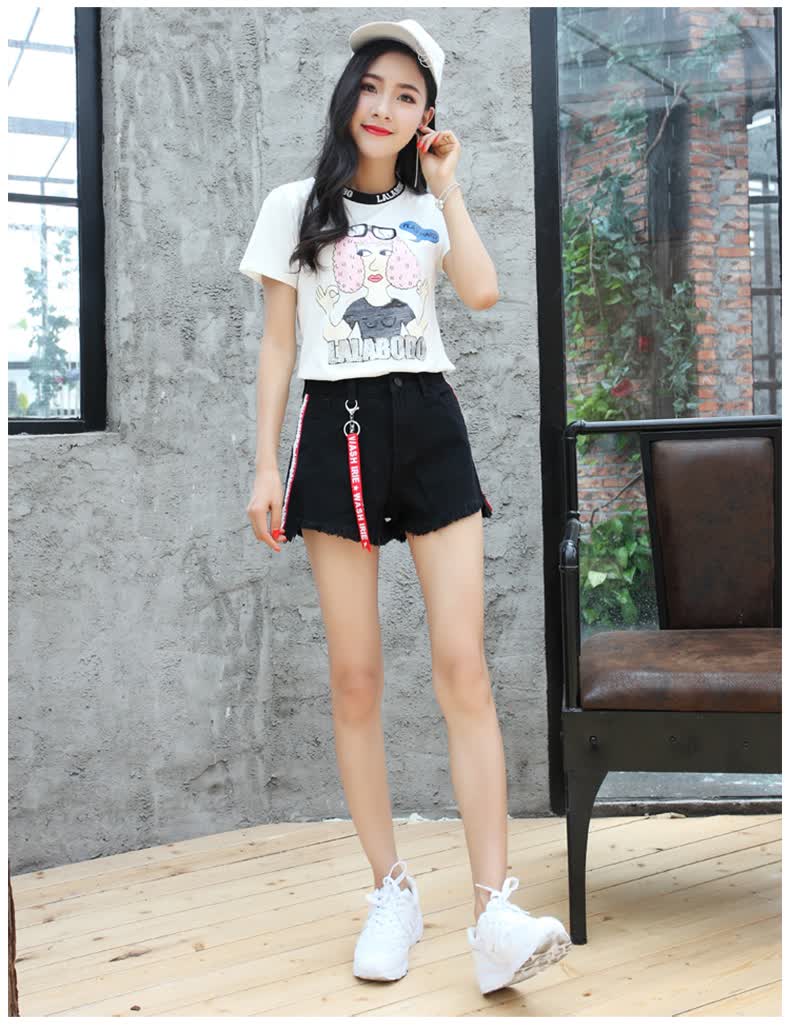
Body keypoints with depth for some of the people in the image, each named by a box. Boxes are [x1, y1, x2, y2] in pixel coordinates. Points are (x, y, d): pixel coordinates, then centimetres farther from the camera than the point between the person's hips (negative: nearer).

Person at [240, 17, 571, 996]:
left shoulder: (431, 210, 15)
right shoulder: (294, 205, 11)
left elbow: (482, 291, -6)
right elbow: (277, 345, 7)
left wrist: (445, 183, 4)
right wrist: (266, 465, -1)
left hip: (430, 426, 1)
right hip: (337, 430, -1)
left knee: (463, 667, -10)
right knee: (355, 677, -2)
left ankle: (495, 913, -10)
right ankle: (392, 890, 11)